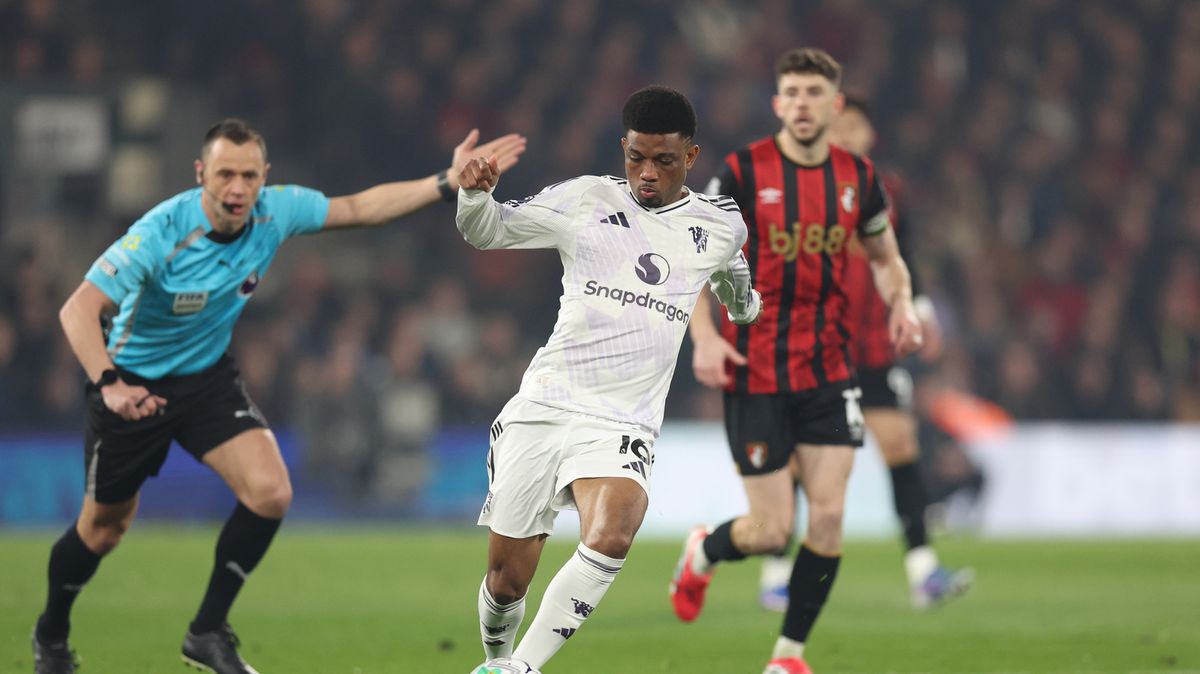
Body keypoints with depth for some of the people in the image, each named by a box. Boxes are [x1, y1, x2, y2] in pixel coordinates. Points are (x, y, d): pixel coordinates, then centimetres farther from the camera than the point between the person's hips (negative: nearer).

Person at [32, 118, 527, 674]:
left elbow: (359, 208, -1)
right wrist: (109, 384, -47)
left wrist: (447, 183, -9)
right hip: (132, 385, -4)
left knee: (270, 492, -16)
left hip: (208, 375, 4)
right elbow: (79, 310, -33)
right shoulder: (162, 233, -31)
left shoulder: (276, 212, -16)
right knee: (105, 526, 8)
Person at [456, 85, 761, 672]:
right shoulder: (585, 200, 3)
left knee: (609, 540, -31)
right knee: (506, 578, 1)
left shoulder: (720, 227, 9)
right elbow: (486, 231, 6)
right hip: (541, 407, 0)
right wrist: (474, 192, -12)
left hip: (621, 426, 0)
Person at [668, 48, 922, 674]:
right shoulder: (744, 171, -8)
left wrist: (900, 304, -1)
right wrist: (704, 336, -15)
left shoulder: (857, 175, 4)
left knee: (828, 515, -6)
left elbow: (884, 255, 19)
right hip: (754, 373, -3)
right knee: (771, 531, -4)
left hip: (828, 368, 3)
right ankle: (702, 553, 32)